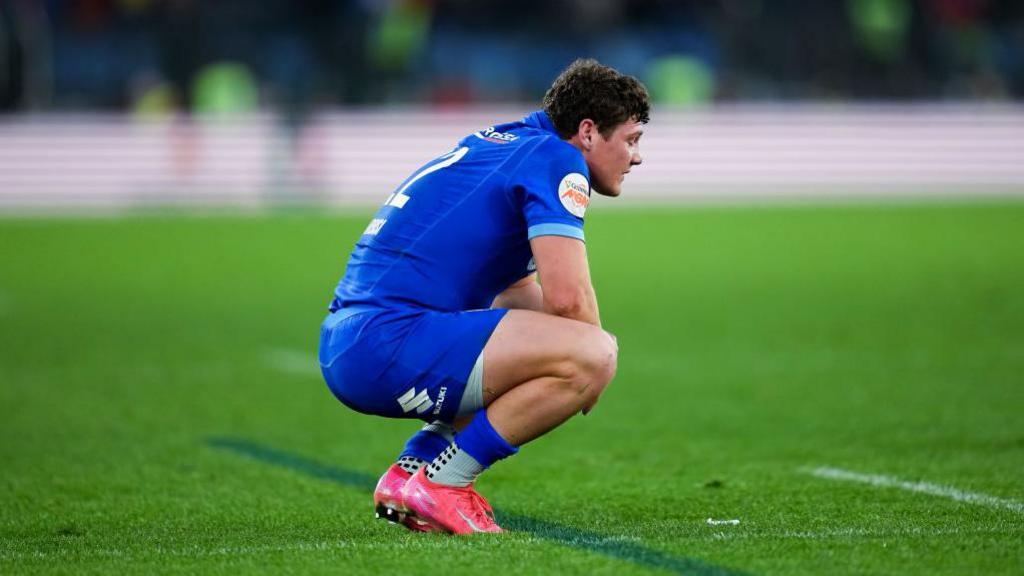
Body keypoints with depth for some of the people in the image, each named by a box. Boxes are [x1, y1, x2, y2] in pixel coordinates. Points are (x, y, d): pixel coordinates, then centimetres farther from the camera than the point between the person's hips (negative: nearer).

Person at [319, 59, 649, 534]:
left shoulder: (503, 144, 24)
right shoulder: (556, 159, -5)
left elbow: (525, 291, 33)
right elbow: (567, 297, -16)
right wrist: (589, 367, 3)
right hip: (389, 342, -10)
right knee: (593, 354, -18)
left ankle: (413, 467, 15)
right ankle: (441, 485, -8)